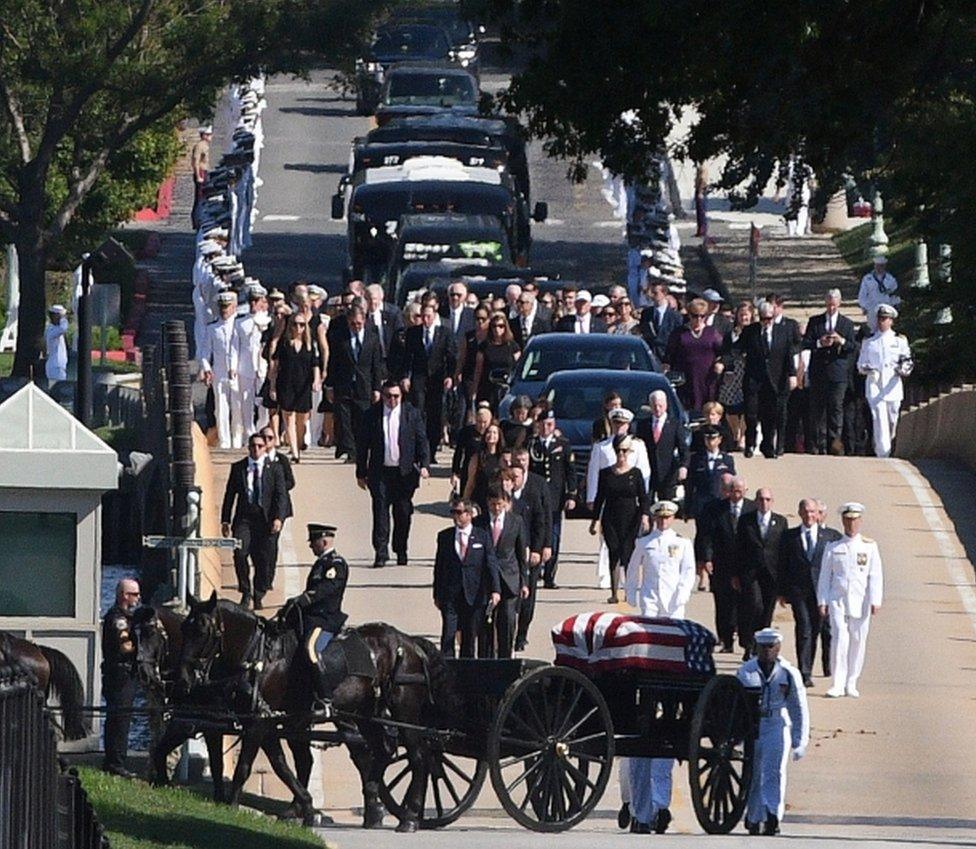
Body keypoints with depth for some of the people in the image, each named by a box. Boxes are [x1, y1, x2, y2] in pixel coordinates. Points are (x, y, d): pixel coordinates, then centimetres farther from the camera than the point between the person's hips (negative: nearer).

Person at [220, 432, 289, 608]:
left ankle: (258, 597, 15)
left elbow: (281, 495, 0)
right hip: (244, 518, 0)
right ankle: (245, 593, -4)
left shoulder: (275, 468, 5)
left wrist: (278, 518, -13)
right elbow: (230, 494, 11)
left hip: (265, 519, 0)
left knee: (262, 559, 1)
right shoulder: (238, 468, 9)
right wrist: (225, 519, 4)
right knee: (240, 552, -17)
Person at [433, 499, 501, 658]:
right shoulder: (444, 536, 8)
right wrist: (437, 594, 9)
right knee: (448, 635, -7)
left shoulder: (482, 536, 2)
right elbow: (439, 566, 11)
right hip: (450, 595, 1)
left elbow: (491, 564, -3)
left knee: (470, 637, 5)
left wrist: (495, 590, -15)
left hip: (474, 596, -1)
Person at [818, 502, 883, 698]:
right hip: (837, 600, -1)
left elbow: (875, 576, 2)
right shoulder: (833, 548, 7)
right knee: (839, 638, -14)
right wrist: (822, 601, 2)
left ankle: (851, 684, 15)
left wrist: (875, 601, -7)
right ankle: (838, 684, -13)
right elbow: (824, 576, 9)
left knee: (858, 641, 4)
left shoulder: (869, 547, 6)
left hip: (860, 602, 1)